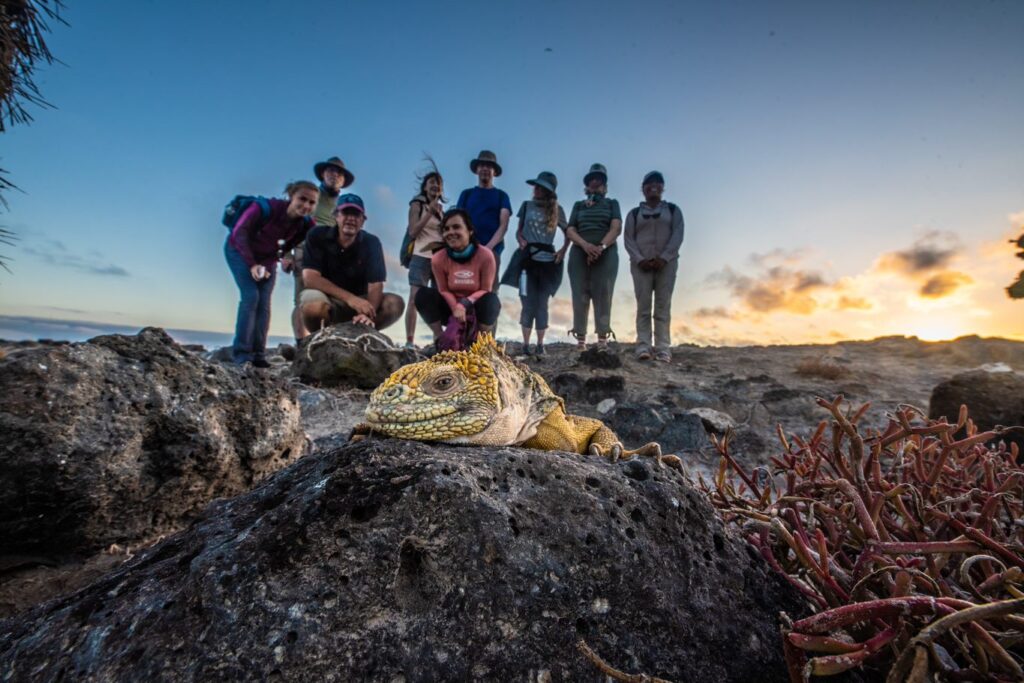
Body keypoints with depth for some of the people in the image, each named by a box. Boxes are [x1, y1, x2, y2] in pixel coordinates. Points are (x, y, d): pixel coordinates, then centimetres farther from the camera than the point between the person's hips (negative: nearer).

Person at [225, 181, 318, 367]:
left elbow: (288, 246, -4)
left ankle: (258, 354, 0)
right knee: (251, 296, -17)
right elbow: (239, 233, -24)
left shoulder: (305, 225, -18)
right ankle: (241, 352, -13)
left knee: (264, 304, -4)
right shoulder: (266, 208, -31)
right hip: (239, 250, -4)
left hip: (267, 259, 4)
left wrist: (284, 258, -24)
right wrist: (252, 264, -30)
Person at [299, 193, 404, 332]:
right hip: (326, 299, -2)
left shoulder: (371, 243, -6)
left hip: (358, 302, 2)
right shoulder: (317, 235, -9)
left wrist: (368, 313, -37)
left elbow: (375, 285, -16)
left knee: (395, 303, -22)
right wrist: (349, 297, -31)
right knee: (313, 304, -37)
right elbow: (310, 277, -19)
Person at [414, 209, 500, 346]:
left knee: (491, 299, -35)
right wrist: (456, 307, -28)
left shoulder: (485, 255, -20)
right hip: (452, 308, 2)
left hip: (476, 309, -2)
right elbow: (443, 290, -7)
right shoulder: (438, 259, -14)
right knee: (423, 294, -22)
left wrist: (465, 303, -32)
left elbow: (485, 290, -15)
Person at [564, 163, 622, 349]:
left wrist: (601, 246, -17)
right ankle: (580, 341, -8)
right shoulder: (578, 205, 21)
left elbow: (616, 228, 1)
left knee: (603, 297, -10)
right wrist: (585, 245, -14)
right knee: (580, 297, -7)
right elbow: (570, 230, 6)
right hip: (579, 254, 1)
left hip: (606, 254, -1)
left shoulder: (612, 204, 18)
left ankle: (603, 341, -13)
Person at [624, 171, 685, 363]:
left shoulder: (673, 210, 15)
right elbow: (628, 239, 4)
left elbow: (677, 236, 2)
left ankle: (663, 349, -7)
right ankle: (643, 347, -10)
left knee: (663, 307, -4)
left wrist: (664, 258, -13)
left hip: (666, 263, 0)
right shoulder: (634, 213, 15)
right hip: (641, 264, 0)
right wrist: (639, 259, -13)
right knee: (643, 306, -6)